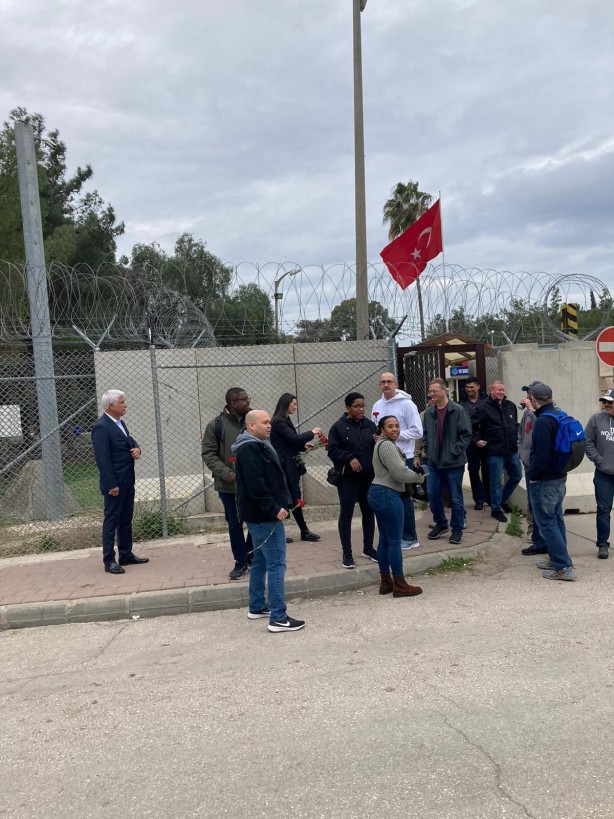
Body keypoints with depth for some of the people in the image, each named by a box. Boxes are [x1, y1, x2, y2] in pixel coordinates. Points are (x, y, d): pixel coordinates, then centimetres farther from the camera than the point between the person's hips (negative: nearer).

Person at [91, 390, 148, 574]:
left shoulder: (120, 423, 11)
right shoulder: (101, 427, -18)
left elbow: (130, 441, 23)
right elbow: (102, 459, -21)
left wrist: (136, 449, -2)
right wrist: (111, 484, -22)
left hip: (128, 481, 9)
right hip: (115, 484, -9)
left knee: (126, 520, 15)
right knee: (111, 521, 0)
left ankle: (126, 555, 25)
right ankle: (109, 561, 7)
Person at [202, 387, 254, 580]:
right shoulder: (216, 424, -5)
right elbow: (208, 453, -4)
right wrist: (225, 472, -17)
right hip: (229, 485, -2)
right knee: (234, 525, 8)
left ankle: (251, 556, 28)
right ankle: (241, 562, 22)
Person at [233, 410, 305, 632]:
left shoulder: (258, 445, 17)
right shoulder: (249, 449, -17)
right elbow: (256, 485, -25)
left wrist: (280, 504, 14)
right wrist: (274, 509, -21)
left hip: (261, 515, 11)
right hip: (264, 516, -11)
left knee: (261, 560, 18)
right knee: (276, 564, -9)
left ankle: (257, 607, 29)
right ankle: (278, 618, -6)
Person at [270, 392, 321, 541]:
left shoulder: (284, 421, 15)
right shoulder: (279, 422, -14)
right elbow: (294, 438, -21)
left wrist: (304, 446, 5)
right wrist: (312, 433, -9)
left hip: (289, 466, 10)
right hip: (285, 466, -10)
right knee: (295, 498, -2)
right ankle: (304, 532, 5)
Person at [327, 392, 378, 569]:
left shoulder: (370, 425, 8)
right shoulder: (338, 427, -5)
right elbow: (333, 450, -9)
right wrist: (349, 458, -21)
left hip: (369, 477, 4)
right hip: (347, 478, -4)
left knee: (368, 512, 13)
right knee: (346, 514, 1)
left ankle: (368, 548, 27)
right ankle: (346, 552, 11)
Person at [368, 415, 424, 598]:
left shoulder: (383, 444, 19)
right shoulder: (387, 445, -14)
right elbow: (400, 472, -18)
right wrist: (420, 477, -2)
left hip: (378, 493, 11)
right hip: (388, 495, -11)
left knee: (384, 540, 12)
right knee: (395, 541, -5)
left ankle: (386, 582, 18)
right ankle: (400, 585, 1)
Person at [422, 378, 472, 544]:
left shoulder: (457, 410, -11)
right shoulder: (429, 412, 5)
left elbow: (466, 434, -10)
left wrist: (455, 452, -14)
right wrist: (425, 449, 4)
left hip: (453, 462, -5)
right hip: (434, 461, 5)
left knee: (455, 498, 4)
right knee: (432, 494, 9)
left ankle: (457, 529, 19)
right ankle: (440, 523, 29)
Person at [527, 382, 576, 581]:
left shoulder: (543, 421, -22)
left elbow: (540, 454, -25)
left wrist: (533, 475, -13)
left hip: (544, 481, -10)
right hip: (559, 477, 10)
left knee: (547, 523, -3)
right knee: (556, 519, 18)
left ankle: (564, 567, -2)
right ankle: (558, 559, 28)